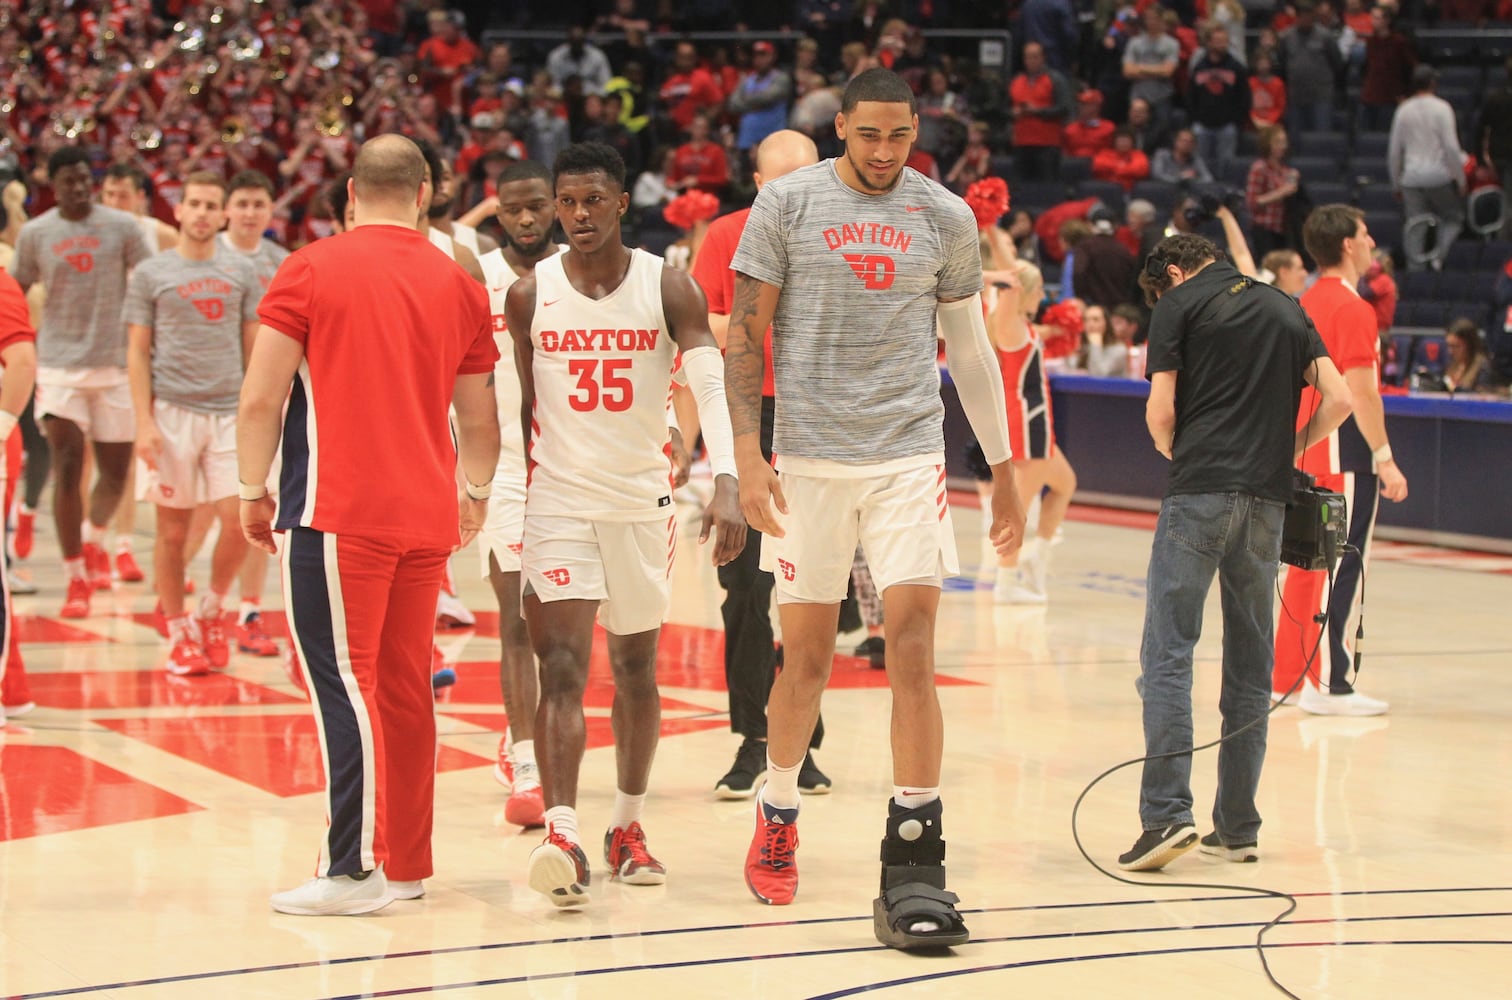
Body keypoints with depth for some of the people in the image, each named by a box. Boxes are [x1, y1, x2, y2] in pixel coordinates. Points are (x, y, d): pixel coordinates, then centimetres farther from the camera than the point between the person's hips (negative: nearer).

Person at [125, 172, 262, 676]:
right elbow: (138, 352, 2)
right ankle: (179, 634, 13)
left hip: (230, 413, 2)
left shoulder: (241, 271, 9)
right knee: (173, 530, 3)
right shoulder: (151, 274, 3)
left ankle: (212, 609, 15)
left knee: (239, 520, -8)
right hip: (172, 412, -2)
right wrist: (144, 422, -7)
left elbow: (254, 346, 13)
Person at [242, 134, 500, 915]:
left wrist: (253, 489, 6)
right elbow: (479, 419, 16)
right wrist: (475, 494, 32)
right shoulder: (459, 286, 10)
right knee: (405, 687, 12)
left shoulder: (311, 270, -3)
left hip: (337, 513, -5)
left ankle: (353, 867, -10)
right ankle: (407, 861, 19)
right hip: (425, 517, 5)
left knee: (342, 681, -6)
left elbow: (261, 398, -6)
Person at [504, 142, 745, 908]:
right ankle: (561, 835, -24)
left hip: (643, 499, 1)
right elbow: (516, 409, 8)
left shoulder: (669, 289, -6)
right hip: (558, 499, -1)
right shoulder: (529, 296, -2)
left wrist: (725, 482, -32)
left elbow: (711, 387, -17)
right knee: (561, 667, -14)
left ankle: (627, 827, 27)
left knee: (635, 668, 13)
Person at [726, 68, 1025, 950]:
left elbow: (970, 346, 13)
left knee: (914, 646, -11)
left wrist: (1005, 470, 13)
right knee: (806, 655, 7)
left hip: (910, 454, 1)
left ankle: (913, 869, -11)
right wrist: (748, 455, -9)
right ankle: (778, 817, 33)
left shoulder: (945, 217, 6)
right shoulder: (787, 204, 0)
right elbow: (747, 330, 1)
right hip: (810, 455, -1)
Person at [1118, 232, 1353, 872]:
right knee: (1250, 663, 10)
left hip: (1200, 490, -5)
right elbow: (1339, 399, 10)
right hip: (1268, 498, 5)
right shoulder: (1285, 309, 19)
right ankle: (1237, 828, 13)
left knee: (1167, 654, -5)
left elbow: (1160, 411, -1)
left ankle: (1167, 813, -16)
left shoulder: (1179, 303, 5)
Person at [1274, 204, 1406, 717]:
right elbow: (1360, 391, -20)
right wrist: (1385, 458, -19)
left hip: (1306, 452, 9)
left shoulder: (1304, 305, 13)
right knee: (1343, 568, -5)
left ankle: (1285, 675, 18)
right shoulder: (1353, 309, -14)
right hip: (1345, 455, -9)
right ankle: (1327, 684, -6)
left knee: (1305, 565, 14)